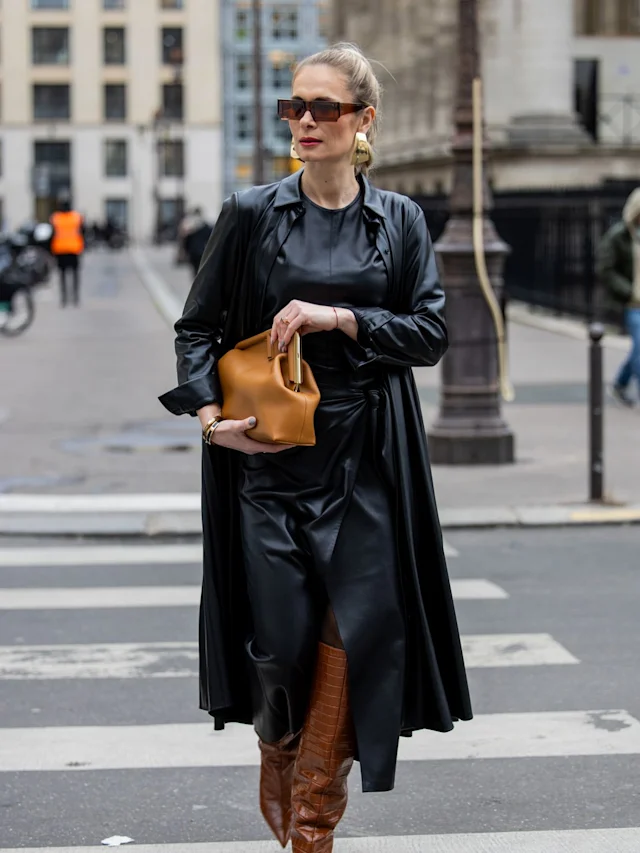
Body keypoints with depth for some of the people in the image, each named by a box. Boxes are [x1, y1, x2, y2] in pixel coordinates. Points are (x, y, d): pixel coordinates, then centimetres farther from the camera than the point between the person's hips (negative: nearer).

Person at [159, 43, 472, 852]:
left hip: (365, 463, 1)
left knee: (351, 634, -4)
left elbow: (430, 331, 4)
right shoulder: (251, 214, 3)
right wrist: (211, 411, -10)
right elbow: (197, 326, 6)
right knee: (280, 637, -2)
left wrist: (340, 318, -10)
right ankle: (277, 775, 29)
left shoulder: (399, 219, 7)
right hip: (266, 456, -1)